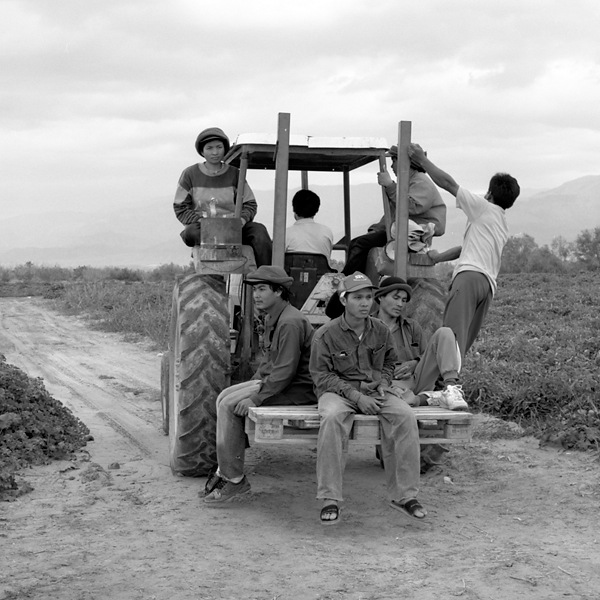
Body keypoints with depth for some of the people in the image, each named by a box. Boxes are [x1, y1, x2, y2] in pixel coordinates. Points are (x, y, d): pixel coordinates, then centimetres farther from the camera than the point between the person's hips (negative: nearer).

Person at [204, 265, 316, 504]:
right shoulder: (272, 318, 14)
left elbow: (286, 370, -25)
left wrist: (256, 397, -24)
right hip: (273, 379, 11)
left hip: (297, 388, -11)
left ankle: (234, 479, -10)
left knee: (229, 405, -17)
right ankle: (225, 470, 3)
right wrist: (255, 383, 9)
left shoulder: (290, 322, -21)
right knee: (224, 397, 3)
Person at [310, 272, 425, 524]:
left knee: (405, 415, -25)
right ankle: (330, 499, -31)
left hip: (375, 390, 4)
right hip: (338, 390, -3)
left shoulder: (380, 330, 8)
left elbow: (390, 361, 24)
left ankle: (404, 494, -17)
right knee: (332, 418, -37)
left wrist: (383, 383, 2)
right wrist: (355, 395, -16)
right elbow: (321, 375, -6)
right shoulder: (326, 334, -5)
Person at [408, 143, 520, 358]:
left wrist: (422, 159, 11)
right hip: (489, 283, 8)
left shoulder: (484, 207, 8)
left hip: (470, 274, -8)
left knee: (453, 334, -22)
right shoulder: (503, 226, 32)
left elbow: (447, 183, 5)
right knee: (465, 341, 6)